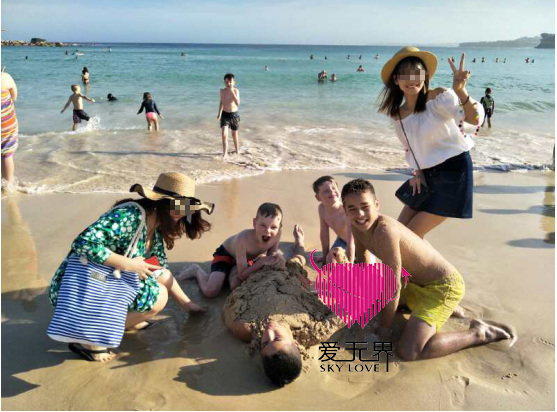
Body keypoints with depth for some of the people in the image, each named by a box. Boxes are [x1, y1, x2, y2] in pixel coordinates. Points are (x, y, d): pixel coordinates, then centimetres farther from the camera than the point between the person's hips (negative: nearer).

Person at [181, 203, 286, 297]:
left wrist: (276, 259, -33)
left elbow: (270, 257, -10)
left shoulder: (277, 234, -30)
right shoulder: (243, 238, -42)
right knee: (211, 291, -20)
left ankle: (231, 272, 15)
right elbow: (242, 275, -34)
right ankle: (197, 271, 11)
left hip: (249, 257, 5)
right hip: (225, 254, -5)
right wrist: (262, 261, -42)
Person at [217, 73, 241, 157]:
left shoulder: (236, 91, -10)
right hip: (225, 114, 1)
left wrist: (232, 92, -29)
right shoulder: (222, 91, -1)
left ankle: (237, 152, 32)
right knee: (224, 134, -13)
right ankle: (225, 153, -8)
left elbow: (238, 103, -22)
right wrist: (219, 113, 17)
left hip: (234, 114, -1)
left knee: (234, 134, 13)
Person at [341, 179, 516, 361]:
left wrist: (384, 328, -16)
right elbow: (362, 259, 13)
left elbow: (393, 286, -27)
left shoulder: (385, 230, -32)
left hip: (444, 285, -9)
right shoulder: (358, 225, -5)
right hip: (418, 283, 9)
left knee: (408, 352, -23)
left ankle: (478, 334, -5)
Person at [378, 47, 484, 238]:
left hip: (454, 171, -7)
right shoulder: (398, 114, 4)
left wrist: (461, 91, -47)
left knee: (411, 235, -5)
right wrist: (418, 173, 3)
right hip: (428, 175, 7)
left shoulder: (438, 97, -15)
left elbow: (474, 118, -30)